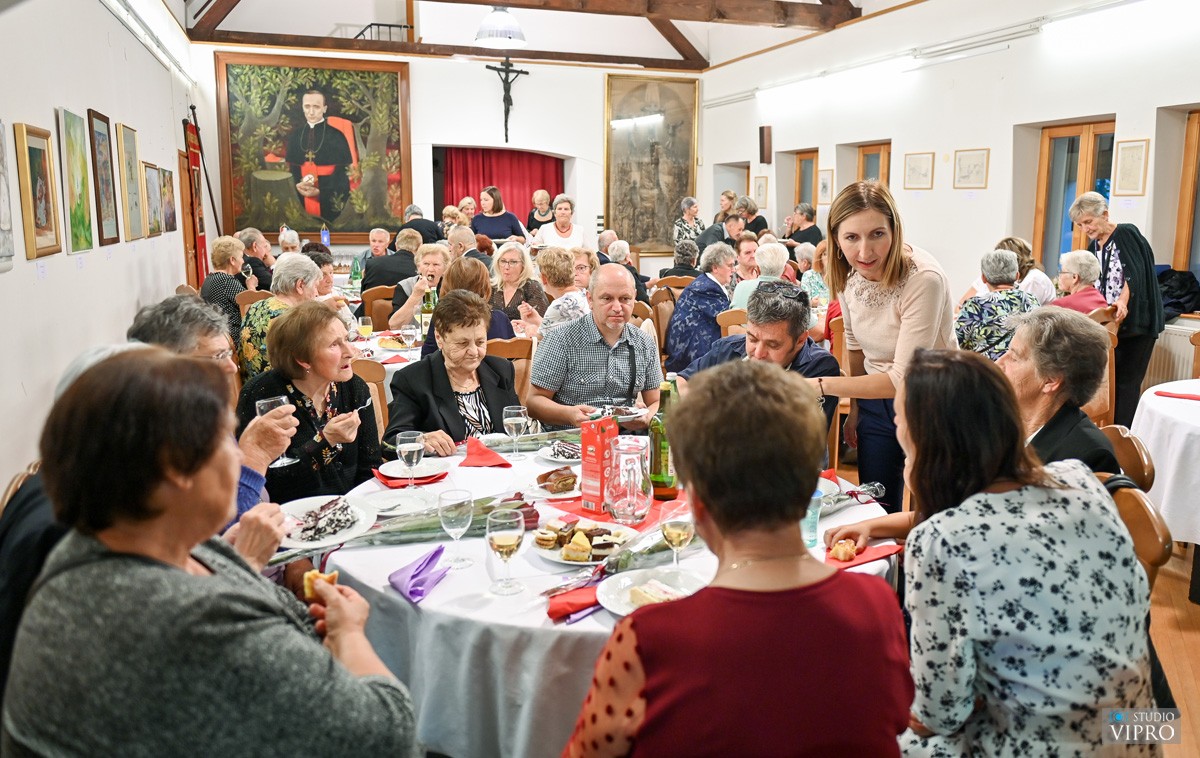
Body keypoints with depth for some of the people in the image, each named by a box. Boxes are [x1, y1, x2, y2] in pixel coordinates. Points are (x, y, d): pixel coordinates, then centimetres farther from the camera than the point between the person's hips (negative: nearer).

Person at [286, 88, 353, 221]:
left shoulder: (336, 135, -5)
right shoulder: (295, 135, 10)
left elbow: (343, 172, -8)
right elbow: (290, 167, 12)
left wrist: (320, 192, -18)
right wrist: (296, 185, -10)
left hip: (330, 200, -3)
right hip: (301, 199, 4)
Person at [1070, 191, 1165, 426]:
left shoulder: (1127, 234, -8)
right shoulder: (1094, 246, 12)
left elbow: (1134, 274, -19)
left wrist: (1123, 301, -33)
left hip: (1136, 321, -7)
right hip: (1110, 324, 7)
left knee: (1127, 381, -7)